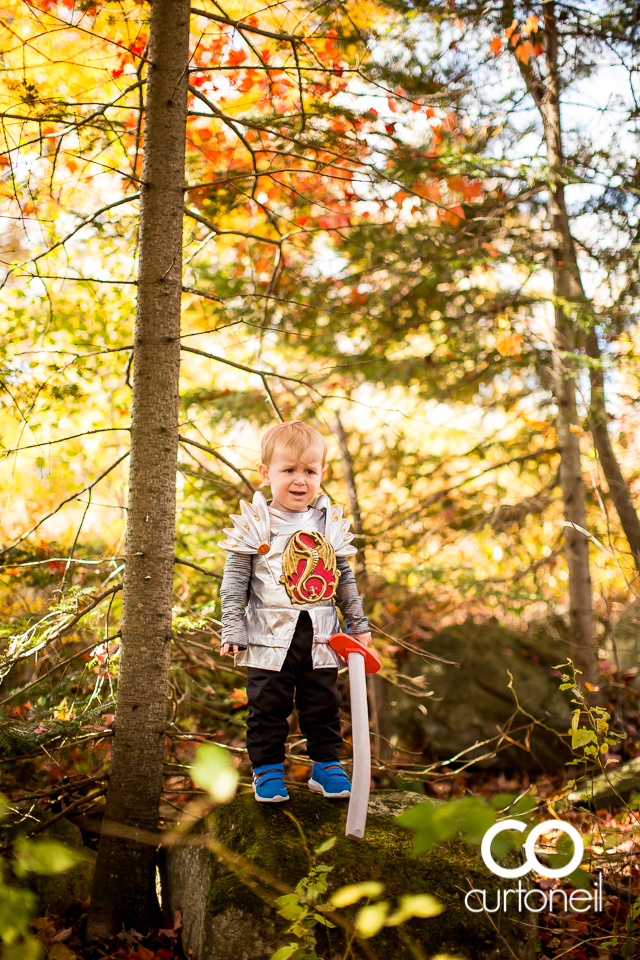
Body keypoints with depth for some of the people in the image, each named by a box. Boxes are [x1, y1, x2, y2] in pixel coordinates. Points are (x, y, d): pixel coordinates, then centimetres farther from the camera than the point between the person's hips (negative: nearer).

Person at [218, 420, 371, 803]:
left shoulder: (332, 522, 5)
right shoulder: (255, 524, -6)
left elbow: (345, 578, 14)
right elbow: (235, 581, -4)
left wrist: (358, 623, 14)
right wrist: (232, 629, -9)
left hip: (321, 638, 3)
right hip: (271, 637, -3)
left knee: (323, 706, 12)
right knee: (268, 707, 6)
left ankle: (327, 765, 27)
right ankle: (268, 768, 20)